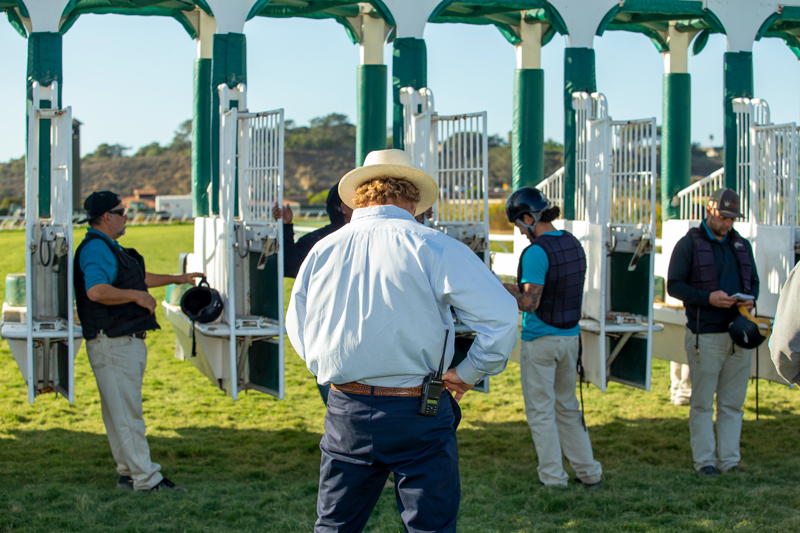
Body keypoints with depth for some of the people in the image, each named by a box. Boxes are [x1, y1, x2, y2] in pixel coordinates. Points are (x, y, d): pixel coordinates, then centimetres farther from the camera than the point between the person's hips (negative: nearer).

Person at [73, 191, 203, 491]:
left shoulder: (109, 248, 20)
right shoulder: (95, 249, -15)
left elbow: (138, 278, 36)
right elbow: (96, 291, -31)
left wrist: (177, 279, 40)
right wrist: (136, 296, -20)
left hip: (127, 341, 11)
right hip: (112, 343, -11)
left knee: (123, 411, 14)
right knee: (126, 413, -8)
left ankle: (129, 473, 20)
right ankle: (145, 478, -7)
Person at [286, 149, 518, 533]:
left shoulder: (321, 251, 6)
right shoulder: (431, 247, -8)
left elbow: (298, 331, 18)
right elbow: (501, 315, -13)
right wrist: (469, 373, -1)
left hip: (345, 414, 4)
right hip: (417, 416, -4)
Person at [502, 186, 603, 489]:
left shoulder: (537, 252, -19)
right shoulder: (574, 245, 7)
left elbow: (529, 303, -21)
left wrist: (503, 289, -5)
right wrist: (519, 290, 15)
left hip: (540, 340, -8)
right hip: (570, 337, 8)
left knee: (541, 411, 4)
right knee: (567, 407, 18)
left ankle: (553, 477, 7)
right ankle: (589, 473, 20)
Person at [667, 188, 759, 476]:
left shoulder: (741, 245, 15)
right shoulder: (689, 244, -1)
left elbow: (753, 280, 22)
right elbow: (674, 285, -5)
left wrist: (750, 299, -1)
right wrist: (707, 297, -18)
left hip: (740, 334, 5)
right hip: (706, 336, -5)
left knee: (733, 403, 8)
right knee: (702, 403, 0)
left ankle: (730, 459, 14)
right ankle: (705, 460, 6)